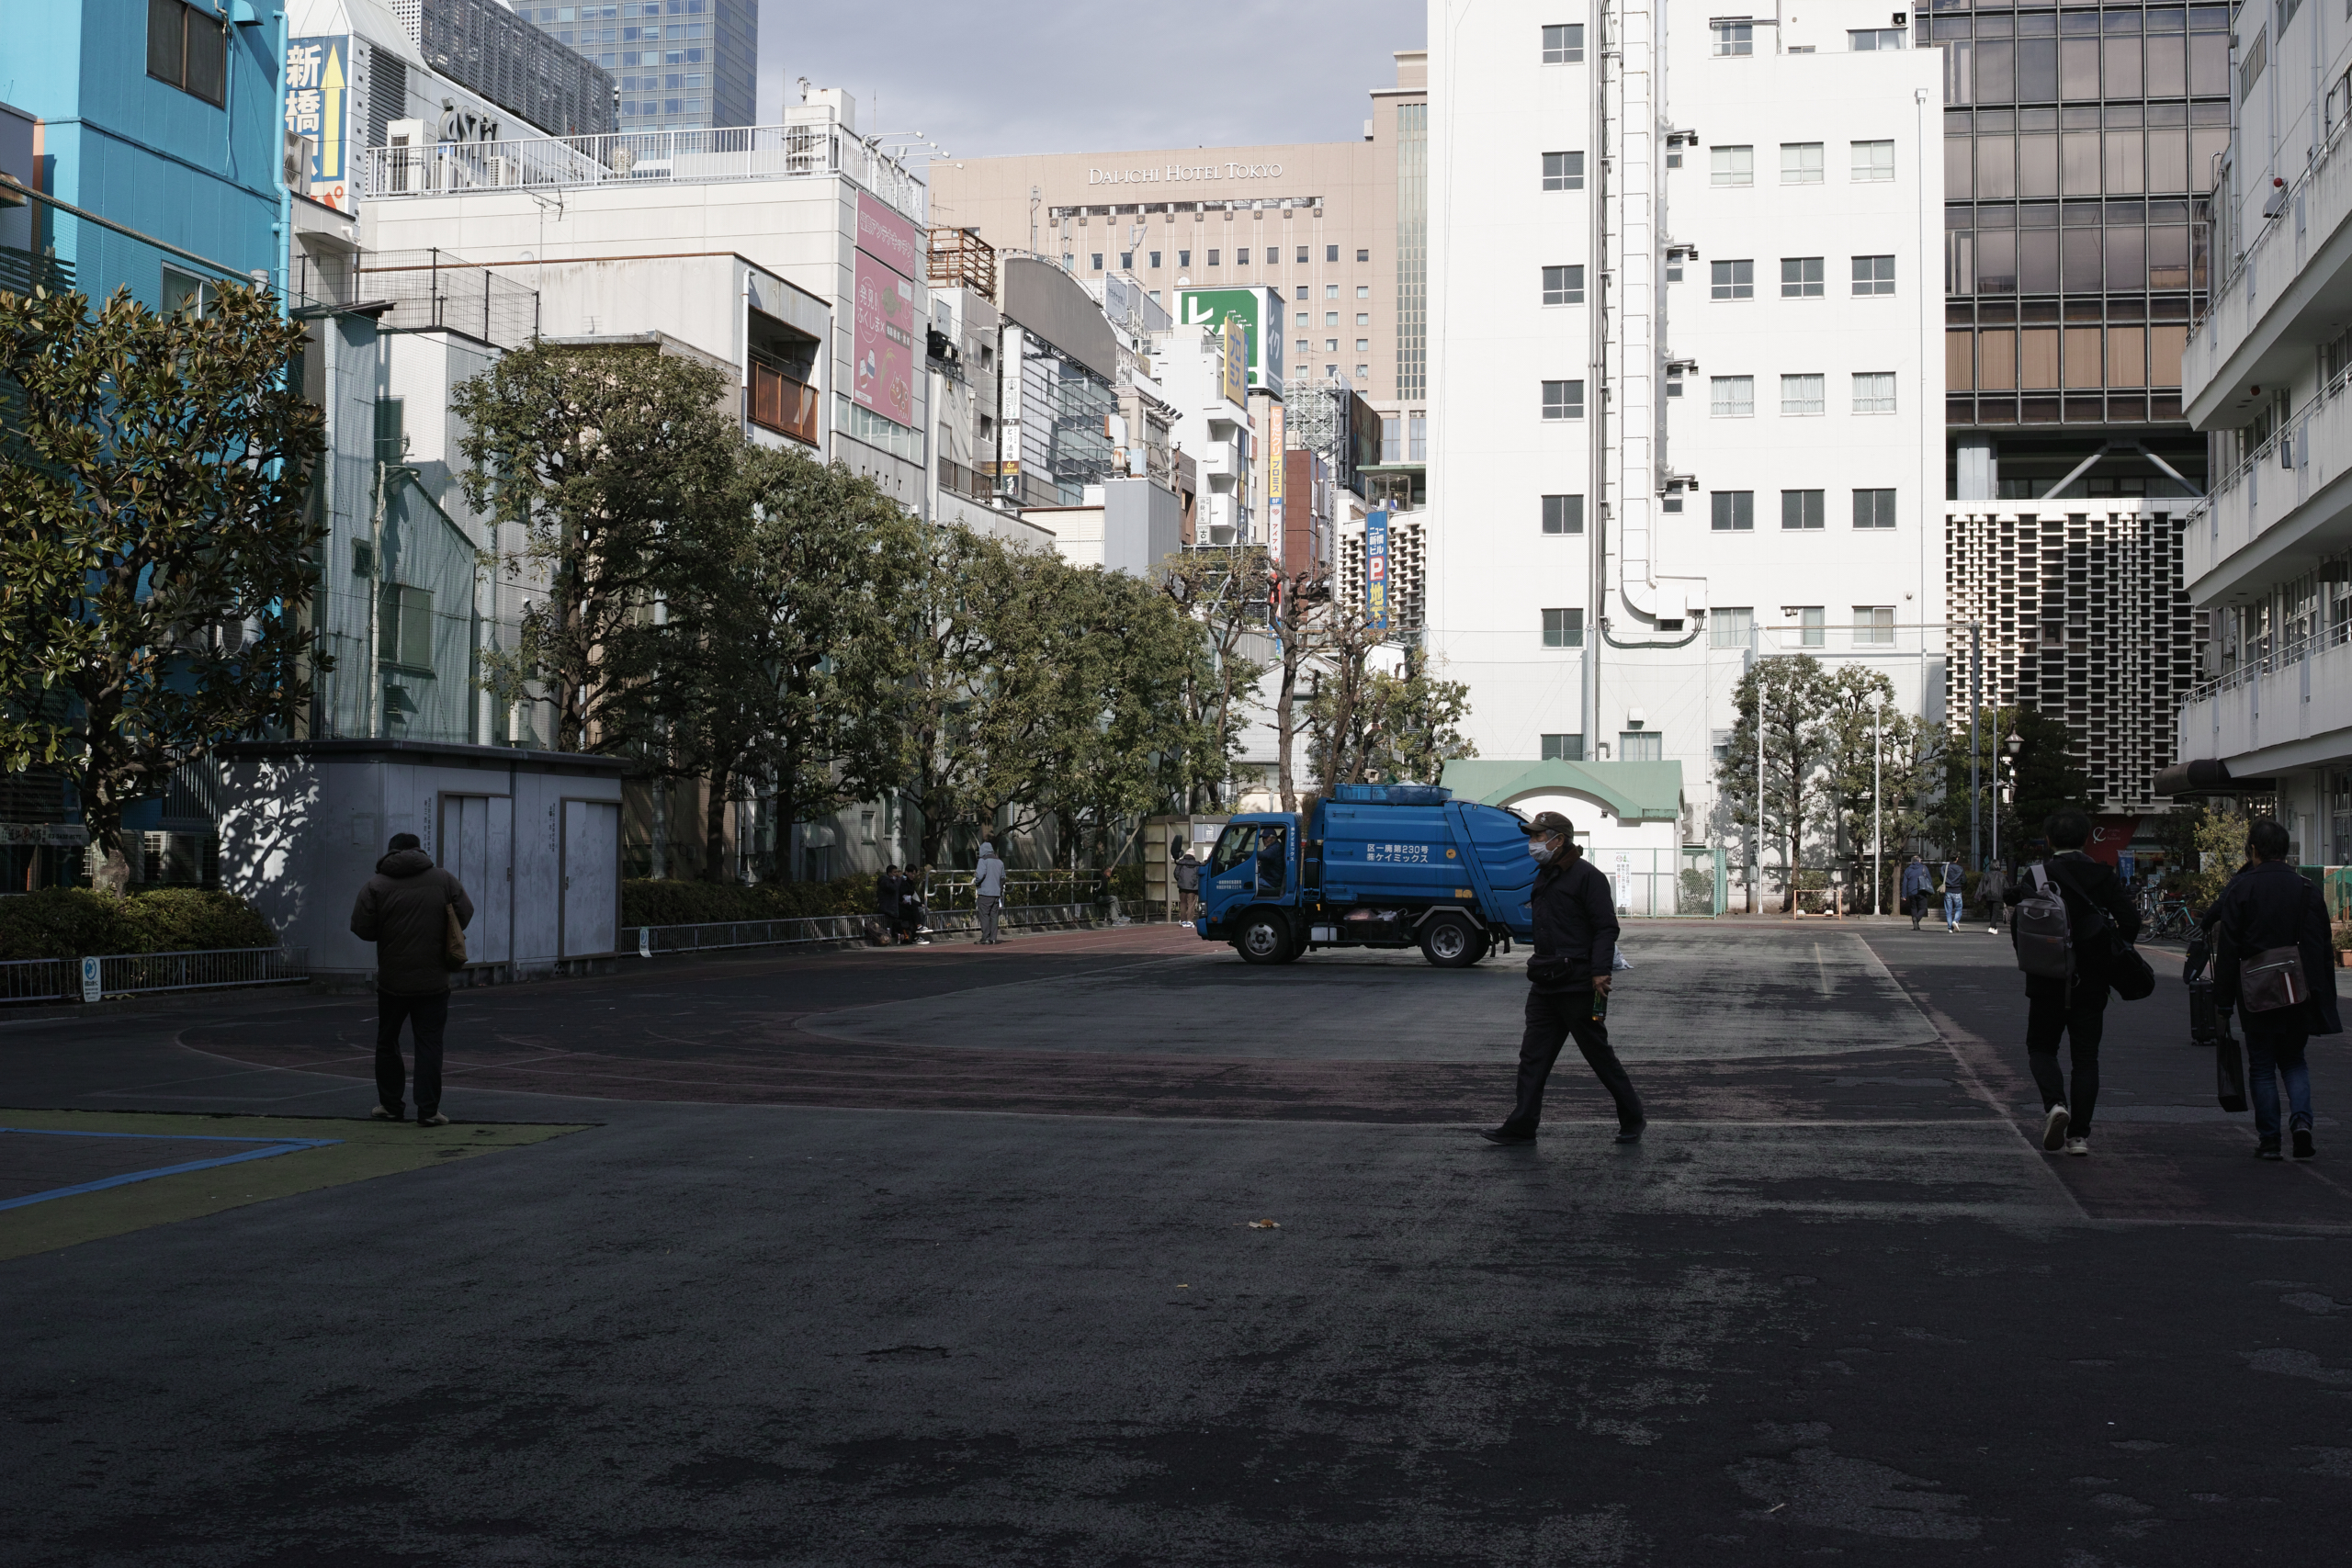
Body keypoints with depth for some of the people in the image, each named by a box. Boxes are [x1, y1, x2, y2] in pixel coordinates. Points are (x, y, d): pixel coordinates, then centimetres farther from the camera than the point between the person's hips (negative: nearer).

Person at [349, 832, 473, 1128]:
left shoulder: (376, 885, -5)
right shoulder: (444, 879, -1)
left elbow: (361, 929, -7)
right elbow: (465, 915, 2)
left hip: (392, 980, 0)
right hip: (433, 981, 0)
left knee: (388, 1041, 16)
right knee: (429, 1044, 2)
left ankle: (391, 1105, 22)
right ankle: (428, 1111, -4)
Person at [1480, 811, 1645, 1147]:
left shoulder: (1586, 876, -11)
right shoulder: (1545, 877, 17)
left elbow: (1606, 927, -16)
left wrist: (1600, 970, -24)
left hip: (1579, 985, -9)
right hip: (1546, 985, 9)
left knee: (1599, 1055, 1)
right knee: (1533, 1056, 3)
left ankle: (1632, 1118, 15)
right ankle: (1521, 1127, 3)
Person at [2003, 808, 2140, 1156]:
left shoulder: (2036, 875, -6)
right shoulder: (2104, 876, -1)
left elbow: (2018, 923, -11)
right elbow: (2131, 922, -7)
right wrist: (2112, 954, 9)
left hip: (2047, 982, -2)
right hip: (2091, 983, 2)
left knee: (2041, 1048, 13)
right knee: (2086, 1058, 9)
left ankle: (2055, 1103, -13)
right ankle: (2079, 1134, 5)